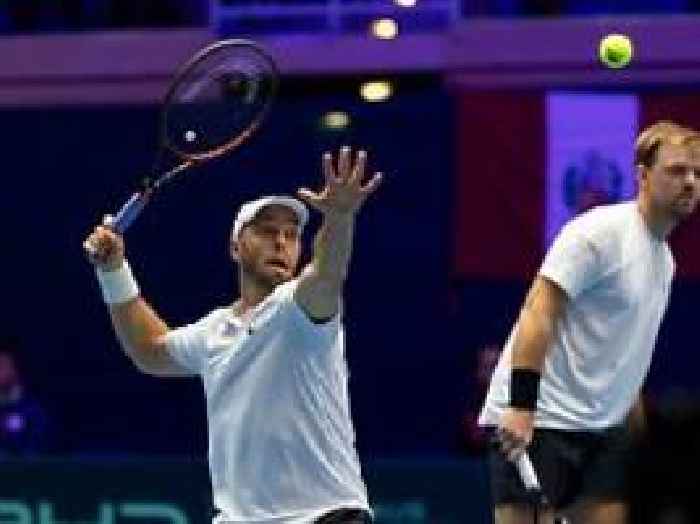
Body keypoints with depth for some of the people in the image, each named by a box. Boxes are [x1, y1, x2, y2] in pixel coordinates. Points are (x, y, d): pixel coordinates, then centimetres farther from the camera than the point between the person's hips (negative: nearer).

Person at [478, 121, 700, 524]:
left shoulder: (665, 259, 16)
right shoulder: (601, 231, -11)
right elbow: (539, 314, -19)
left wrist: (637, 427, 21)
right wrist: (521, 406, -27)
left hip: (602, 430, 9)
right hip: (537, 424, -9)